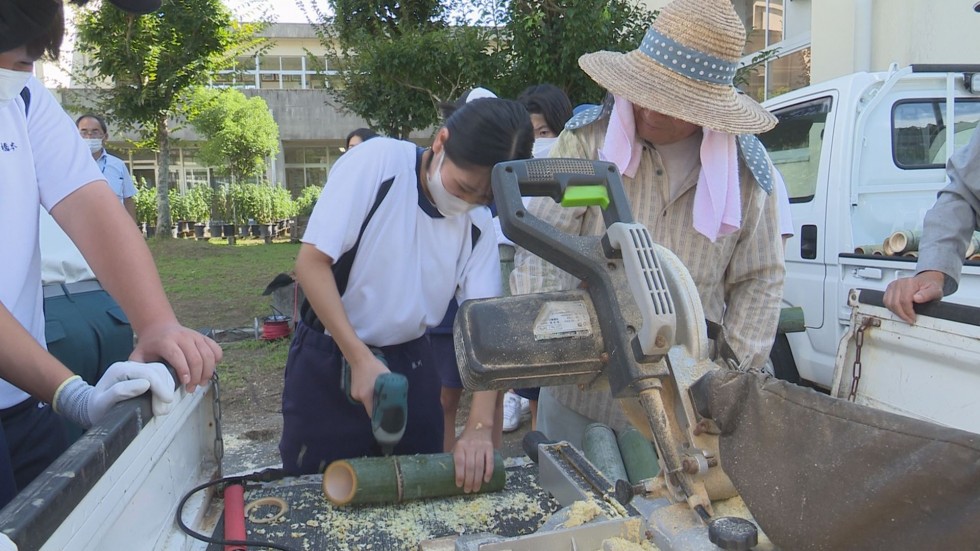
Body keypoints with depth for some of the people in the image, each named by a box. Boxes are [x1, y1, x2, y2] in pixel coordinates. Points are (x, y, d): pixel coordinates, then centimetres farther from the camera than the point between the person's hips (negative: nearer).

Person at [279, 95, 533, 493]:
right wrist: (360, 358, -24)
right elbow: (312, 262, -19)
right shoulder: (376, 162, -18)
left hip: (412, 363, 4)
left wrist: (480, 425, -19)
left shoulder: (478, 225, -4)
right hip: (329, 360, -3)